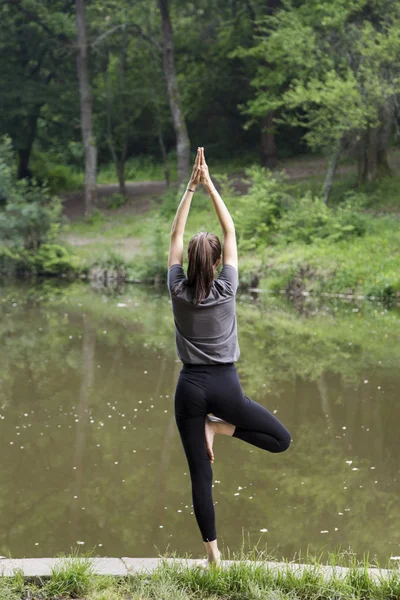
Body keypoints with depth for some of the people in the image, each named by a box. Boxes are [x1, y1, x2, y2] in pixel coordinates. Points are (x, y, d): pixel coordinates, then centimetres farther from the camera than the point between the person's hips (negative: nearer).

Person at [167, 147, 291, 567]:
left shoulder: (178, 291, -4)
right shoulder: (226, 288, -6)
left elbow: (175, 237, 6)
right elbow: (230, 232, 1)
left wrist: (190, 188, 6)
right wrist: (209, 186, 3)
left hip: (190, 386, 2)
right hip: (224, 384, -2)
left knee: (200, 475, 4)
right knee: (281, 439, 13)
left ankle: (212, 550, 2)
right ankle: (218, 427, -5)